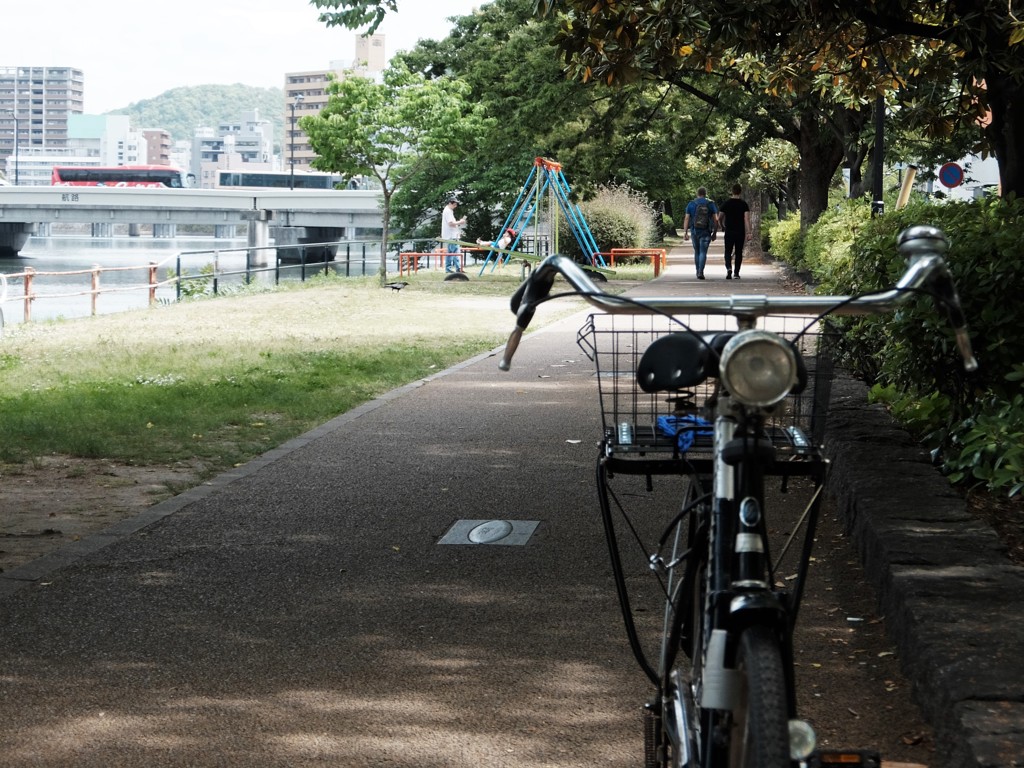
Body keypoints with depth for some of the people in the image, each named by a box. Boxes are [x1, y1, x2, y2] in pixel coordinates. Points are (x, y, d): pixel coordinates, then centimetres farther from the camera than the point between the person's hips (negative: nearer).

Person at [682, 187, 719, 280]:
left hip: (694, 230, 1)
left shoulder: (691, 204, 3)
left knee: (697, 252, 15)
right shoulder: (711, 204, 2)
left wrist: (685, 232, -2)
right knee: (703, 252, -3)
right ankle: (700, 272, -16)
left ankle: (698, 272, 20)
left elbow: (686, 218, -2)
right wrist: (714, 233, 6)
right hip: (706, 232, -1)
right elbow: (715, 219, 0)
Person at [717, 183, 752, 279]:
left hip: (729, 232, 0)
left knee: (728, 252, 4)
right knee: (739, 253, 12)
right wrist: (749, 232, -14)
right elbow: (747, 218, -12)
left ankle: (729, 268, -21)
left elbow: (719, 218, 4)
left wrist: (722, 227, 23)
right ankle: (736, 273, 12)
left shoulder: (726, 203, 1)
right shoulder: (744, 204, -3)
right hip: (740, 232, 0)